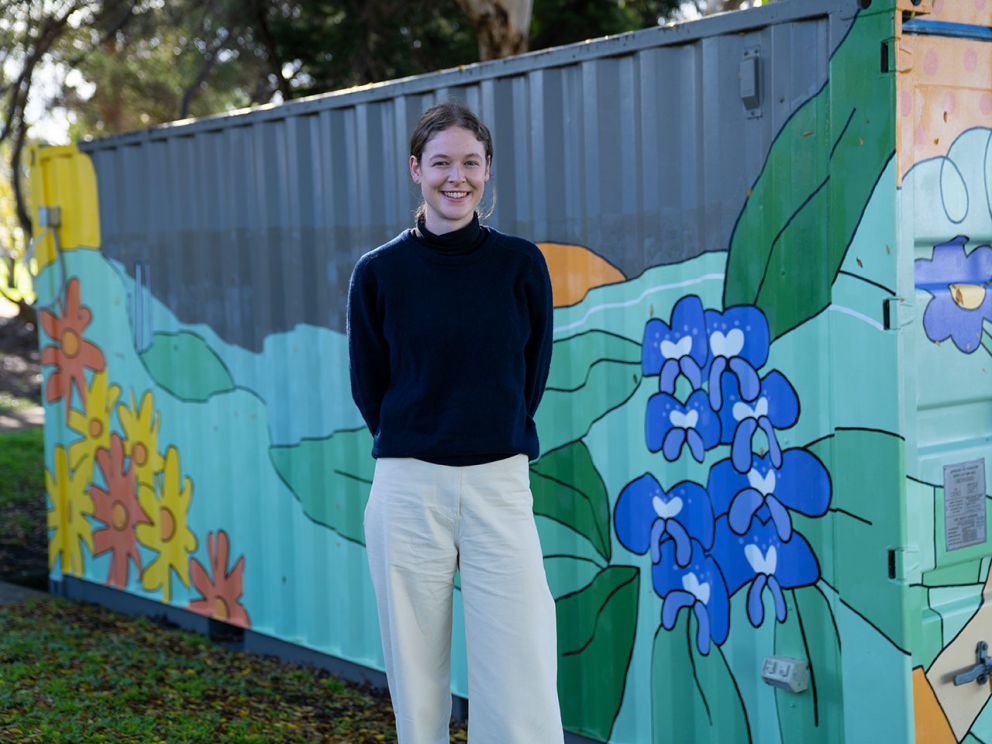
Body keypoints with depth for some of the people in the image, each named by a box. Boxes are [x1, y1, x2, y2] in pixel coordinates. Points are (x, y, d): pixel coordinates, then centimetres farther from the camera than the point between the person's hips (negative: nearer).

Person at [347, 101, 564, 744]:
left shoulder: (522, 264, 2)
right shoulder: (379, 272, 2)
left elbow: (531, 378, 9)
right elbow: (370, 389, 10)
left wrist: (492, 443, 11)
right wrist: (416, 448, 10)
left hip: (500, 485, 0)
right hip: (408, 489, 1)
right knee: (416, 686, 6)